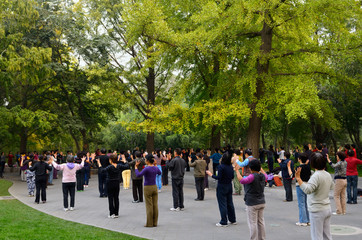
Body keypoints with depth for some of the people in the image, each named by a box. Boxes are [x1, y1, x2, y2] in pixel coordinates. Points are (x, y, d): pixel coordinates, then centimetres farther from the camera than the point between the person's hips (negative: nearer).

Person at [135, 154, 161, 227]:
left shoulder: (147, 168, -18)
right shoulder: (156, 168, 2)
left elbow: (138, 175, -22)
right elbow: (159, 173, 23)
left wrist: (136, 167, -12)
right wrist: (156, 165, 22)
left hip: (148, 188, -6)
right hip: (155, 187, 6)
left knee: (149, 206, 0)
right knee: (155, 205, 8)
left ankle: (149, 223, 5)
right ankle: (155, 223, 13)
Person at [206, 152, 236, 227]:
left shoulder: (221, 166, -19)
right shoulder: (231, 166, 1)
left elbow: (219, 177, -20)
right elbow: (232, 177, 7)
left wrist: (211, 175, -9)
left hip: (222, 187, -7)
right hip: (229, 186, 7)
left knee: (222, 204, 0)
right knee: (230, 203, 16)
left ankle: (224, 222, 4)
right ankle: (233, 220, 25)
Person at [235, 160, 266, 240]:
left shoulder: (252, 176, -20)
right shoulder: (262, 176, 4)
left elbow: (242, 180, -35)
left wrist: (237, 170, -27)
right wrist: (260, 167, 36)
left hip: (252, 204, -8)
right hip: (261, 202, 8)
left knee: (253, 223, -1)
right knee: (261, 222, 15)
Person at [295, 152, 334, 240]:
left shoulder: (316, 176, -19)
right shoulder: (328, 175, 6)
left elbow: (307, 190, -32)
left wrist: (298, 178, -33)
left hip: (317, 210, -8)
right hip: (327, 209, 8)